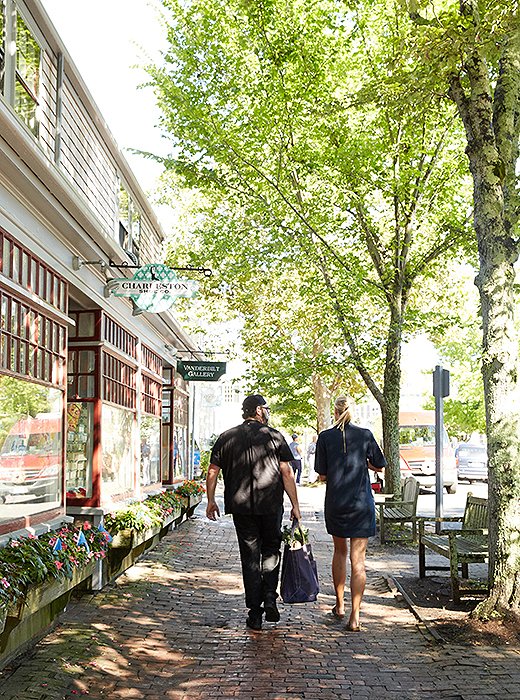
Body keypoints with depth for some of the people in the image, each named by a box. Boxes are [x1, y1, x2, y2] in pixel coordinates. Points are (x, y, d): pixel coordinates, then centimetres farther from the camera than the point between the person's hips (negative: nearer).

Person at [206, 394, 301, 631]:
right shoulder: (274, 436, -3)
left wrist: (211, 501, 15)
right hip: (270, 505, -1)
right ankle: (270, 598, 2)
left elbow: (212, 472, 5)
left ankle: (254, 613, 9)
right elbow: (287, 473, -5)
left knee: (250, 557, 8)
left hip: (241, 507, 2)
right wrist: (295, 505, -1)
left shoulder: (226, 438, 4)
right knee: (271, 551, 18)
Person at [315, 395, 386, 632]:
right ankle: (354, 616, -5)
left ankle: (340, 605, 29)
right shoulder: (364, 435, -4)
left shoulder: (325, 437, -4)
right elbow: (380, 466, 6)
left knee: (340, 551, 21)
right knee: (358, 559, 0)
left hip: (335, 504, 1)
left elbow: (322, 475, -3)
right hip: (362, 504, -1)